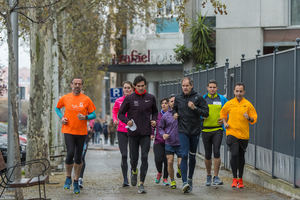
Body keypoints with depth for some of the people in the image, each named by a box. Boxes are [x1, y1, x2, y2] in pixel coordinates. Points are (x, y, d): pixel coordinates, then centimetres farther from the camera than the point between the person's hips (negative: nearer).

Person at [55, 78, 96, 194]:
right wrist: (61, 117, 2)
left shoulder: (86, 99, 1)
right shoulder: (65, 98, 3)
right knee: (70, 154, -15)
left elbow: (93, 115, 5)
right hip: (68, 131, -1)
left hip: (81, 132, 1)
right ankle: (68, 178, 7)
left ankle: (76, 182, 19)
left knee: (78, 157, 6)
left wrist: (85, 117, -16)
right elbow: (57, 108, 21)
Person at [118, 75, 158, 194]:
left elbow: (155, 112, 21)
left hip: (146, 133, 0)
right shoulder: (129, 98, -1)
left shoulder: (151, 98, 5)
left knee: (144, 158, -8)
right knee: (134, 158, 6)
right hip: (133, 133, 0)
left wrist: (154, 120, 1)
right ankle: (134, 171, 41)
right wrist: (127, 121, -15)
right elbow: (121, 114, 4)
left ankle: (141, 184, -6)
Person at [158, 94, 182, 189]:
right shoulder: (165, 115, 1)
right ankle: (172, 181, 16)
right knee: (170, 162, -2)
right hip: (169, 143, 1)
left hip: (180, 143, -1)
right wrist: (163, 134, -7)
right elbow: (160, 127, 12)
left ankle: (179, 170, 32)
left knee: (180, 163, -4)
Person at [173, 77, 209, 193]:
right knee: (184, 155, -14)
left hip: (195, 131, 0)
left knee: (192, 156, 12)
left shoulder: (198, 98, -3)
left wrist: (195, 108, -19)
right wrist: (174, 113, 4)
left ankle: (190, 179, 30)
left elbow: (206, 113, -6)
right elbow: (174, 108, 26)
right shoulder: (178, 98, 7)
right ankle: (184, 182, -20)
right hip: (183, 131, 0)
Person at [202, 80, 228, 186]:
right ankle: (208, 175, 24)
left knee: (216, 152, -13)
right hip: (205, 130, 1)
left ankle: (216, 177, -6)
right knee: (207, 154, 7)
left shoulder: (222, 99, 4)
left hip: (218, 130, -1)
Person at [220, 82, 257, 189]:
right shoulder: (229, 104, 4)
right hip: (232, 133, -1)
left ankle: (240, 179, 22)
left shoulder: (248, 104, 2)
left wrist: (248, 118, -17)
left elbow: (254, 119, 4)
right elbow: (222, 114, 20)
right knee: (234, 154, -16)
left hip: (244, 134, 1)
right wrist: (225, 123, 4)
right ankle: (234, 178, -7)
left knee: (241, 157, 9)